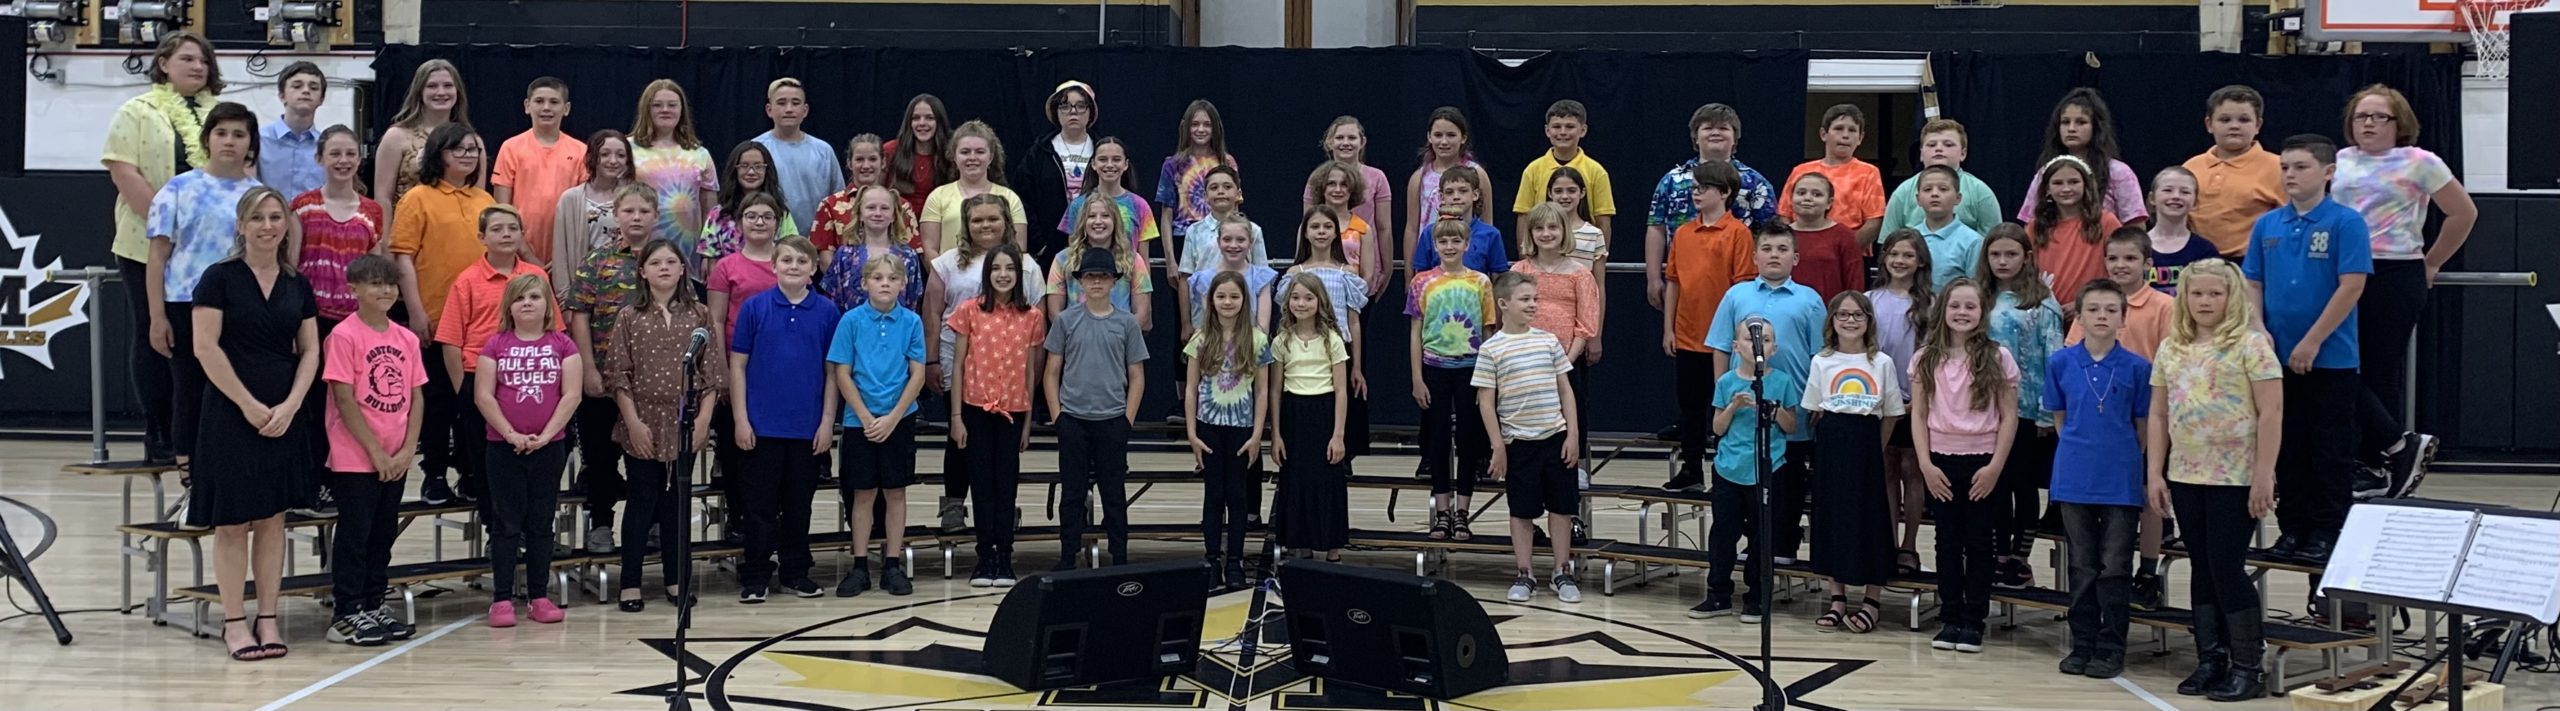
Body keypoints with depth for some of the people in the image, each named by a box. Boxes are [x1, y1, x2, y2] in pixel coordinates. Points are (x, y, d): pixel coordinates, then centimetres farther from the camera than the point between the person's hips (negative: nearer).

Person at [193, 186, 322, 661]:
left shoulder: (298, 286, 8)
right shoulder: (220, 278, -4)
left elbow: (310, 352, 7)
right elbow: (206, 347, -10)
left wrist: (289, 406, -7)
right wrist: (249, 405, -13)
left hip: (283, 416, 4)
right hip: (232, 415, -4)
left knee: (273, 518, 7)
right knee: (233, 521, -1)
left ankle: (268, 618, 12)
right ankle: (233, 622, 6)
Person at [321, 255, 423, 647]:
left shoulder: (407, 339, 7)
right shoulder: (345, 336, -10)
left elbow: (416, 398, 8)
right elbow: (344, 399, -13)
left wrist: (407, 450, -3)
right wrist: (376, 451, -14)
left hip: (396, 461, 6)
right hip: (355, 458, -6)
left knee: (383, 533, 12)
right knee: (354, 534, -1)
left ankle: (372, 607, 22)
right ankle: (345, 615, 6)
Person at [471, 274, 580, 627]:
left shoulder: (562, 344, 3)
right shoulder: (495, 344, 1)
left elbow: (572, 394, -3)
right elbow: (483, 395, -3)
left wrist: (546, 434, -11)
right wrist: (511, 434, -11)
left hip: (550, 446, 1)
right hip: (504, 447, -1)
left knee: (541, 522, 8)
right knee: (506, 523, 2)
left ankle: (540, 596, 14)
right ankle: (502, 598, 6)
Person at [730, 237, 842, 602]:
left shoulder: (827, 311, 1)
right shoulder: (754, 307, -2)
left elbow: (832, 370, 4)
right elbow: (737, 365, 1)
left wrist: (828, 422, -1)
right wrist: (740, 419, -4)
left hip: (808, 427, 1)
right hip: (762, 425, -1)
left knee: (799, 503, 11)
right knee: (760, 504, 5)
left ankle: (796, 572, 22)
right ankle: (754, 576, 13)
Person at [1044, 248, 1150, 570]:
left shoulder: (1126, 323, 2)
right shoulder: (1066, 321, 2)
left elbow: (1137, 377, 5)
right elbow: (1052, 373, 5)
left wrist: (1127, 419, -3)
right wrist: (1057, 416, -3)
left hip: (1112, 421, 0)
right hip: (1072, 420, 0)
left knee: (1114, 494, 7)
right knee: (1072, 494, 7)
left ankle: (1120, 561, 15)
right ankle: (1067, 561, 15)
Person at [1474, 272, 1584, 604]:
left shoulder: (1548, 341, 4)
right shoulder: (1491, 349, -5)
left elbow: (1565, 391, 7)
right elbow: (1486, 402, -4)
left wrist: (1572, 435, 1)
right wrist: (1498, 447, -7)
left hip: (1556, 438, 2)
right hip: (1518, 442, -2)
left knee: (1561, 508, 6)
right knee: (1522, 511, 7)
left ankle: (1563, 573, 18)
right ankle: (1524, 575, 17)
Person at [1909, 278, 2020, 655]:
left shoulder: (1997, 358, -2)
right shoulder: (1926, 358, 3)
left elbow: (2009, 417, -2)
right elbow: (1918, 415, 4)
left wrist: (1995, 466, -9)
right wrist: (1926, 463, -5)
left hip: (1983, 461, -2)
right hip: (1940, 460, 2)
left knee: (1978, 542, 3)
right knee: (1947, 542, 7)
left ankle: (1973, 621, 10)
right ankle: (1949, 619, 14)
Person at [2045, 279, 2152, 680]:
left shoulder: (2137, 367, -4)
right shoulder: (2060, 364, 0)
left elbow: (2143, 425, 3)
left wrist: (2119, 453, 2)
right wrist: (2082, 448, 6)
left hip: (2121, 480, -2)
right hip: (2074, 477, 2)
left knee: (2115, 568, 3)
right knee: (2082, 567, 11)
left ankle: (2111, 649, 12)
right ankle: (2082, 645, 19)